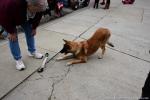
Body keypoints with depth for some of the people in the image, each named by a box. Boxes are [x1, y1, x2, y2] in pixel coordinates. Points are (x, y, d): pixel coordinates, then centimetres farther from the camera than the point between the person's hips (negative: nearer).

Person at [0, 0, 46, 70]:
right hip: (7, 18, -5)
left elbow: (38, 16, -9)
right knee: (13, 37, -8)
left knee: (30, 32, 4)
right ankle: (18, 59, 4)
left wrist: (34, 28, -3)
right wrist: (11, 32, -22)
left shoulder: (39, 6, -31)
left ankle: (32, 51, 23)